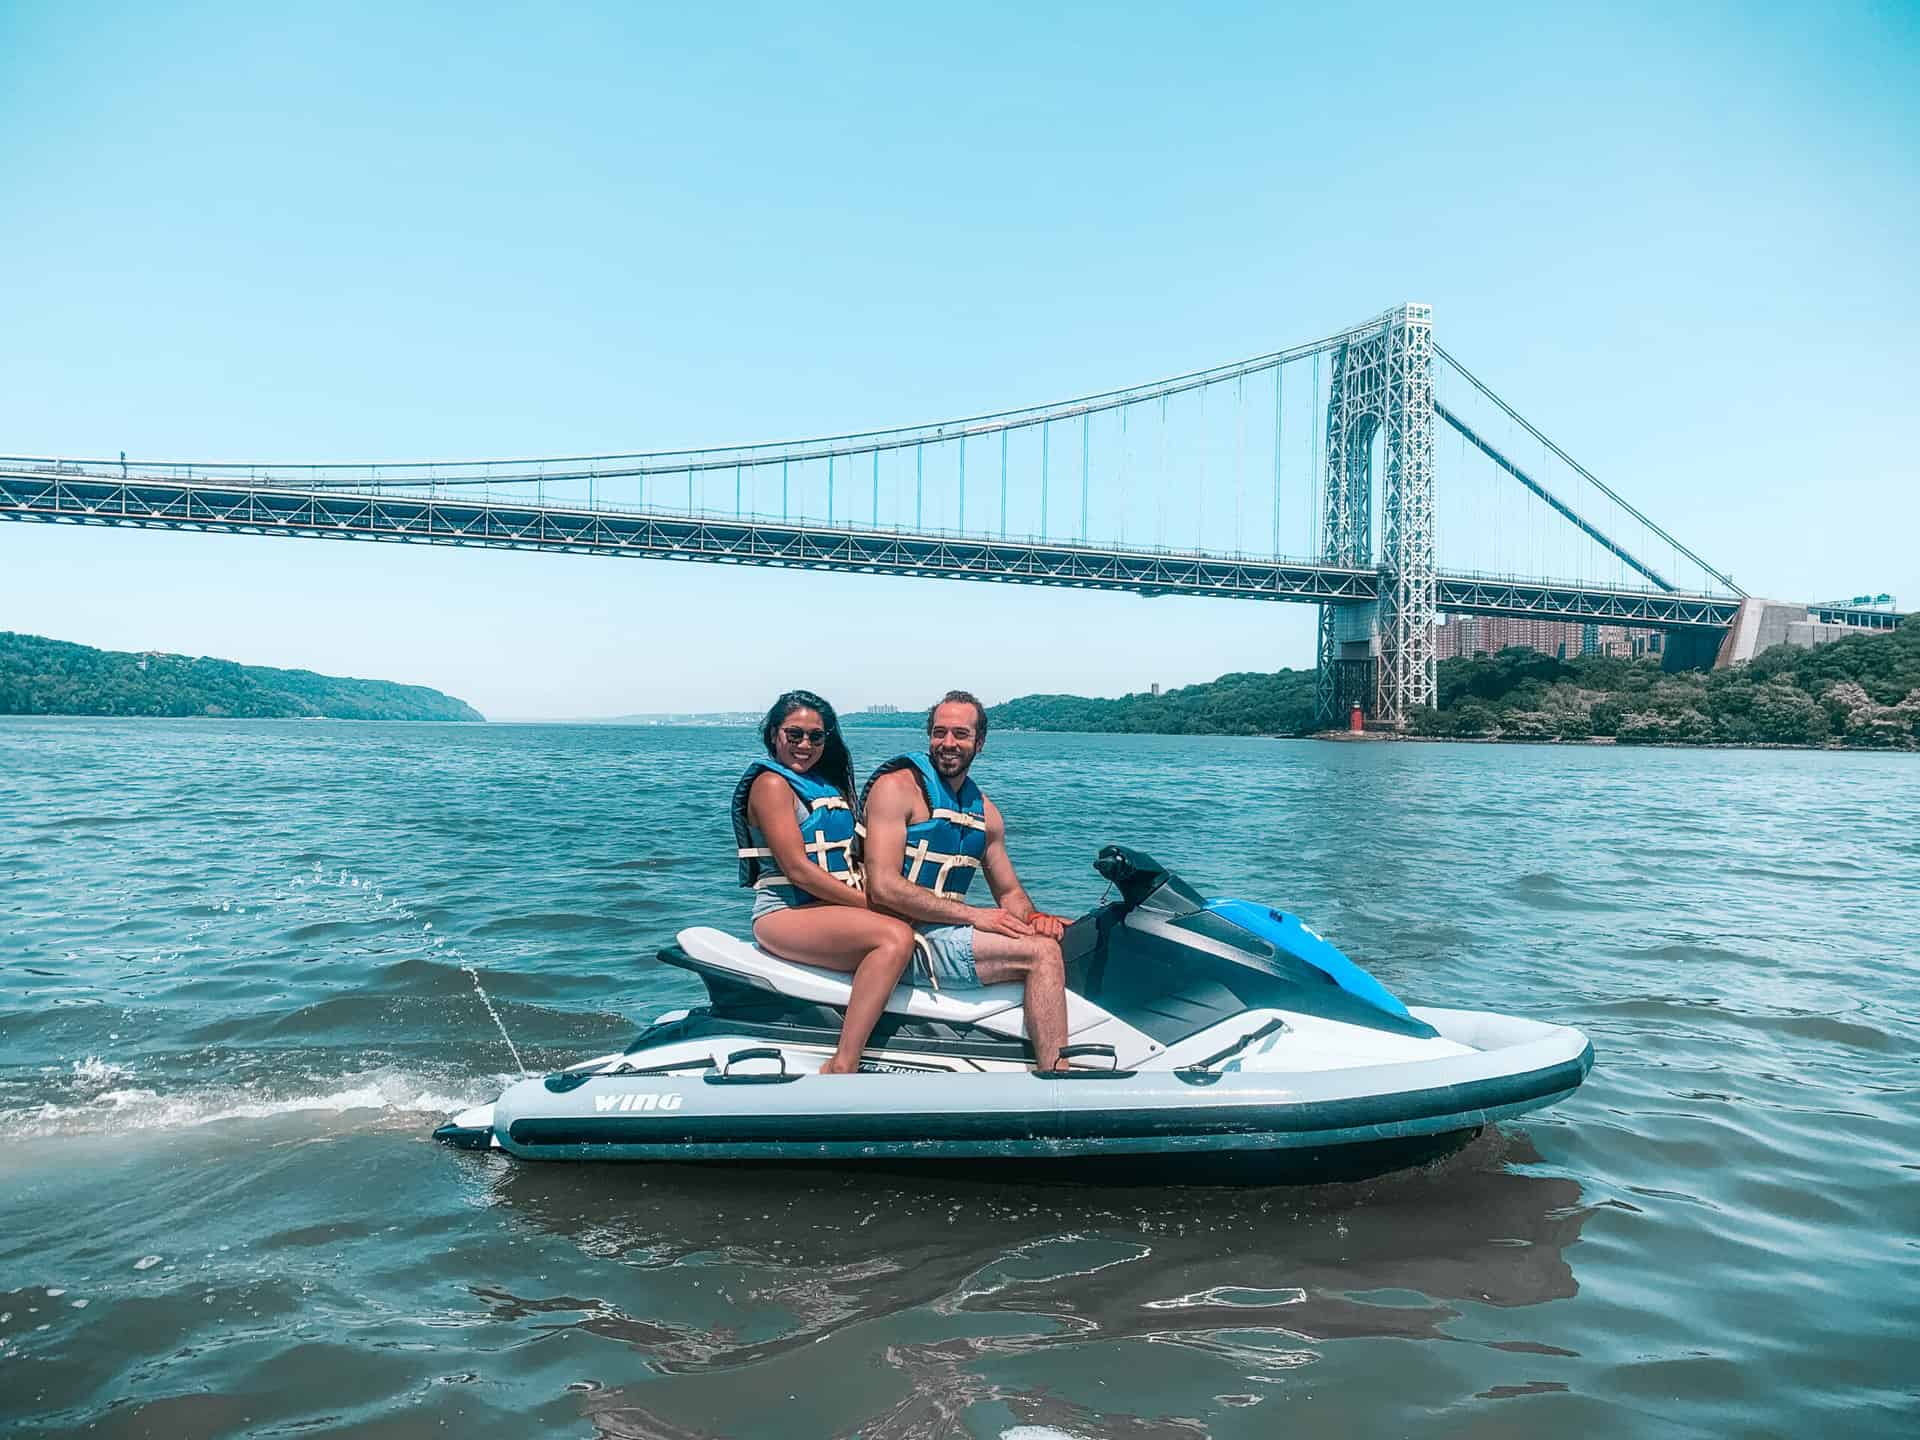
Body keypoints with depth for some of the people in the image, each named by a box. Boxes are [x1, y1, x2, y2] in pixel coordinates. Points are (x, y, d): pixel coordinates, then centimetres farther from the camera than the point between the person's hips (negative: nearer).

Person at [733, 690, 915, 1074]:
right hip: (786, 913, -8)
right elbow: (797, 870, -14)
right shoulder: (772, 783, -5)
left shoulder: (828, 783, 21)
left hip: (836, 906, 8)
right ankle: (841, 1066, -36)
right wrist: (870, 904, -16)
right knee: (896, 937, -32)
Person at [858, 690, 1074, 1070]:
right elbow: (883, 888, -17)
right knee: (1041, 952, -21)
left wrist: (1033, 918, -6)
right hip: (907, 935, -8)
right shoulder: (897, 786, -7)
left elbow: (1009, 892, 19)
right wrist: (974, 915, -19)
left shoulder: (985, 811, 15)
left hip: (950, 926, 8)